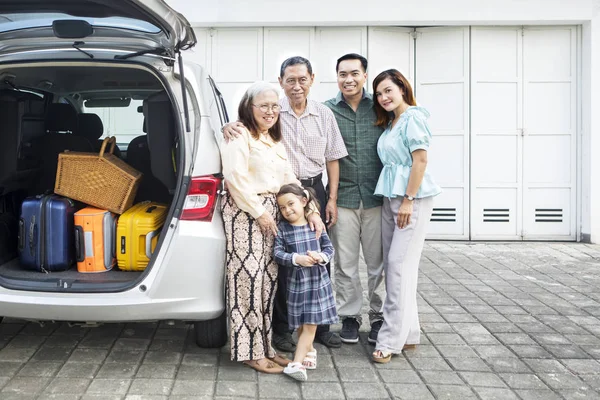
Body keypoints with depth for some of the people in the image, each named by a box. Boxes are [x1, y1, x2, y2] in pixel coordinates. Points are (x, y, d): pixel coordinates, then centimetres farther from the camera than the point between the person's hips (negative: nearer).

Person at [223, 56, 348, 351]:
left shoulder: (324, 114, 5)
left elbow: (332, 159, 9)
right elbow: (244, 122, 1)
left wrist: (332, 199, 5)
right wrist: (229, 126, -24)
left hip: (314, 190, 3)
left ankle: (320, 324, 24)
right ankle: (280, 328, 17)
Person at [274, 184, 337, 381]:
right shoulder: (282, 228, -3)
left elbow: (329, 248, 0)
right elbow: (277, 253, -9)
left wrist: (320, 256, -20)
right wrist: (296, 259, -23)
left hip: (318, 280, 0)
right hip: (296, 280, 0)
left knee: (310, 324, -4)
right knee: (301, 324, 11)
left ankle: (297, 363, -3)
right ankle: (309, 351, 35)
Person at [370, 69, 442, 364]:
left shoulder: (413, 116, -9)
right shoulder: (390, 122, 17)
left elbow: (421, 160, -16)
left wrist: (408, 201, -19)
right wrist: (395, 201, 10)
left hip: (412, 197, -9)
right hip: (390, 198, 9)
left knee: (400, 264, -10)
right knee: (392, 264, 9)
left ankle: (392, 339, -5)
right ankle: (407, 332, 18)